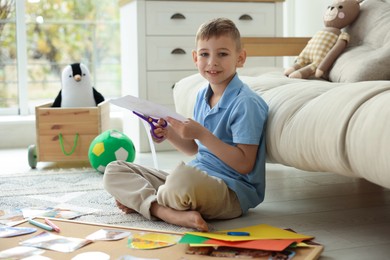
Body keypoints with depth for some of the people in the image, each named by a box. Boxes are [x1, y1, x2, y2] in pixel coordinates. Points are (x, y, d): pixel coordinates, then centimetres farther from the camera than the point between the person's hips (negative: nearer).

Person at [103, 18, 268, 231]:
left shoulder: (246, 103, -13)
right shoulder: (202, 95, 12)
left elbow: (245, 164, -18)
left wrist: (202, 134, -22)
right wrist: (169, 134, 2)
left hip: (232, 191, -9)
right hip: (197, 177, 9)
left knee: (183, 177, -44)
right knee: (114, 171, 3)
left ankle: (142, 200, -10)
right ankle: (170, 213, -20)